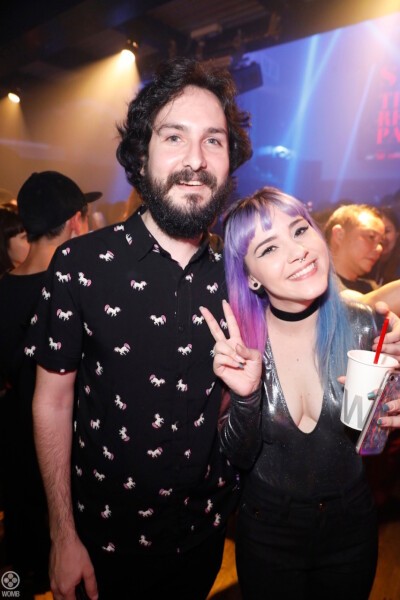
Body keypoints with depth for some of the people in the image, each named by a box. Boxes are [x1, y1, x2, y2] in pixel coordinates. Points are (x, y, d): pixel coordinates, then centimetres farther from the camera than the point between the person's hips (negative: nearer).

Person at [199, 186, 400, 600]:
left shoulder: (364, 326, -18)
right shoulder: (237, 342, -20)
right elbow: (240, 458, -14)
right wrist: (246, 394, -32)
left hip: (351, 525, 2)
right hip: (267, 530, -1)